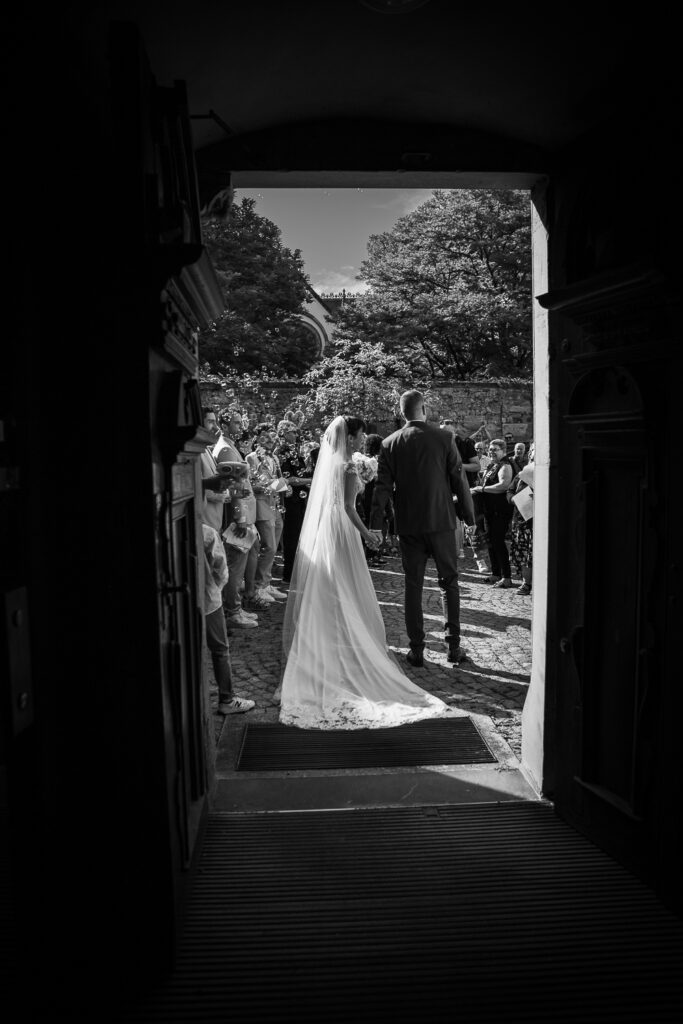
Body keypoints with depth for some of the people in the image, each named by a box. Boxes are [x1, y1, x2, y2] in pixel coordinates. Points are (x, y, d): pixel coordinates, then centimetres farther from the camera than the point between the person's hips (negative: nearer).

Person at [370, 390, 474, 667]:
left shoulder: (389, 443, 0)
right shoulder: (443, 438, -5)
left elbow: (382, 487, -1)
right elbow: (459, 480, -3)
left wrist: (375, 525, 3)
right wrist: (468, 515, 7)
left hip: (408, 525, 1)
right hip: (441, 522, -1)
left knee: (413, 585, 8)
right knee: (449, 582, 10)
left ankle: (416, 649, 11)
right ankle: (454, 646, 11)